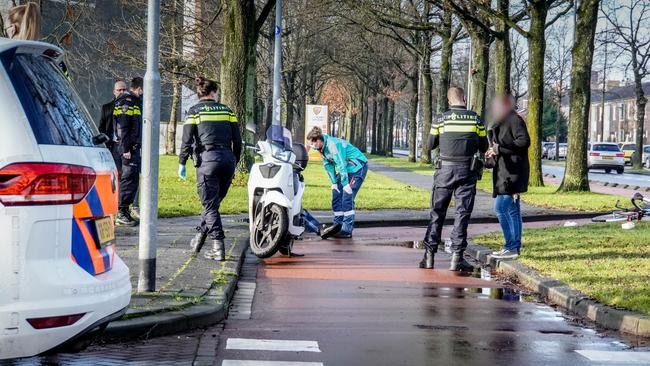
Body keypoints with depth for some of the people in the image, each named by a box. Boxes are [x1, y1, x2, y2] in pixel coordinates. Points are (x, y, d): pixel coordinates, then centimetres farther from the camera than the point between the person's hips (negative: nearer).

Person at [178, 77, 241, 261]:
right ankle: (200, 234, 25)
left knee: (210, 204, -2)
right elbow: (237, 140, 11)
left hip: (207, 158, -3)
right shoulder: (227, 110, 13)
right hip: (227, 158, 3)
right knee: (214, 202, 18)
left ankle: (218, 248, -8)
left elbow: (187, 140, -2)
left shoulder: (194, 112, 4)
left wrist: (182, 164, 6)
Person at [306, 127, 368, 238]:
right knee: (336, 195, 8)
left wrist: (346, 184, -26)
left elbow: (341, 165, -28)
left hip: (358, 167, -10)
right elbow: (329, 165, 9)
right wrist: (334, 182, 4)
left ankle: (347, 230, -16)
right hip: (347, 169, 10)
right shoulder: (323, 148, 1)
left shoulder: (333, 145, -27)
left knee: (347, 197, -16)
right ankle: (338, 225, 16)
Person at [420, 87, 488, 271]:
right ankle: (457, 257, -2)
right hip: (467, 172, 0)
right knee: (462, 214, 3)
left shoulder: (442, 119, -3)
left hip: (445, 170, 0)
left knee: (437, 212, 8)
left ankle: (429, 255, 7)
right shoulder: (476, 119, -1)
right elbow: (483, 147, 7)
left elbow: (430, 144, 5)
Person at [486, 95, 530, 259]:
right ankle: (515, 247, 14)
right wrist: (494, 152, 11)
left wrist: (500, 148, -19)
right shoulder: (502, 123, 22)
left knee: (501, 207, -12)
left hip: (512, 172, -11)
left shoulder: (515, 120, -10)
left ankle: (511, 247, -10)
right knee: (512, 210, 11)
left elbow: (524, 141, -20)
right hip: (505, 171, 11)